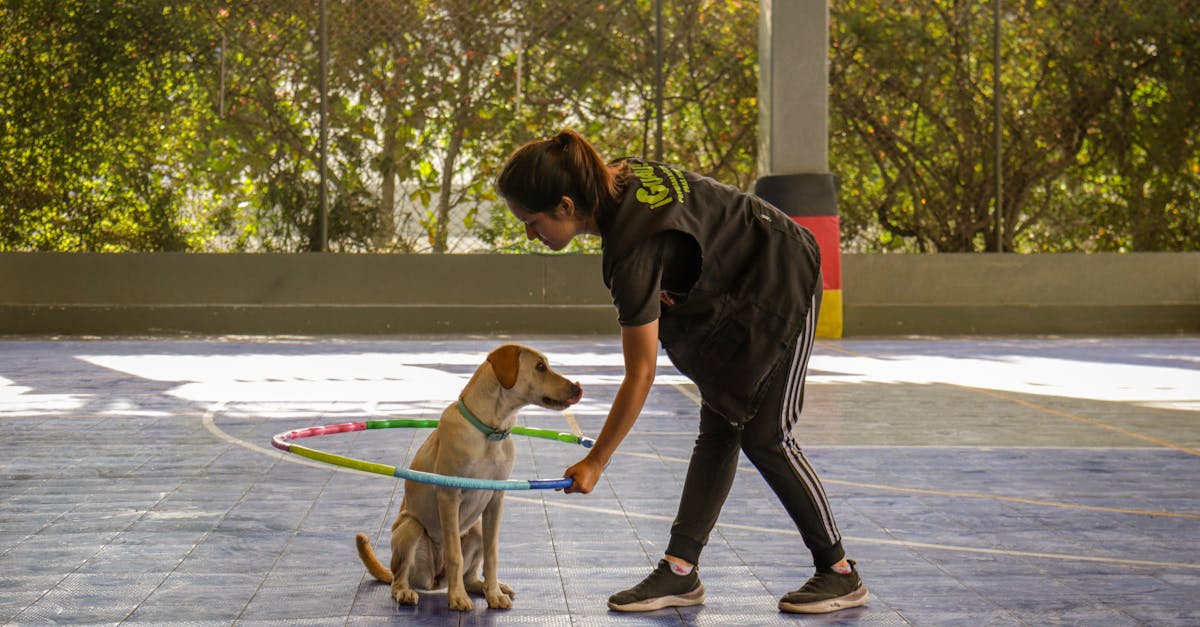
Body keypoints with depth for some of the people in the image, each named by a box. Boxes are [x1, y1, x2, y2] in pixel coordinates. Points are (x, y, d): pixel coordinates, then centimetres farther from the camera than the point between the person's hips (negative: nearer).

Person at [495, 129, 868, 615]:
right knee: (718, 431, 6)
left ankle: (841, 574, 8)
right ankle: (680, 571, 6)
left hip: (780, 291, -10)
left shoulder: (634, 250, -34)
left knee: (764, 437, -5)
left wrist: (596, 461, -20)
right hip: (734, 293, 10)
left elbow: (640, 375, -27)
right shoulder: (617, 176, -10)